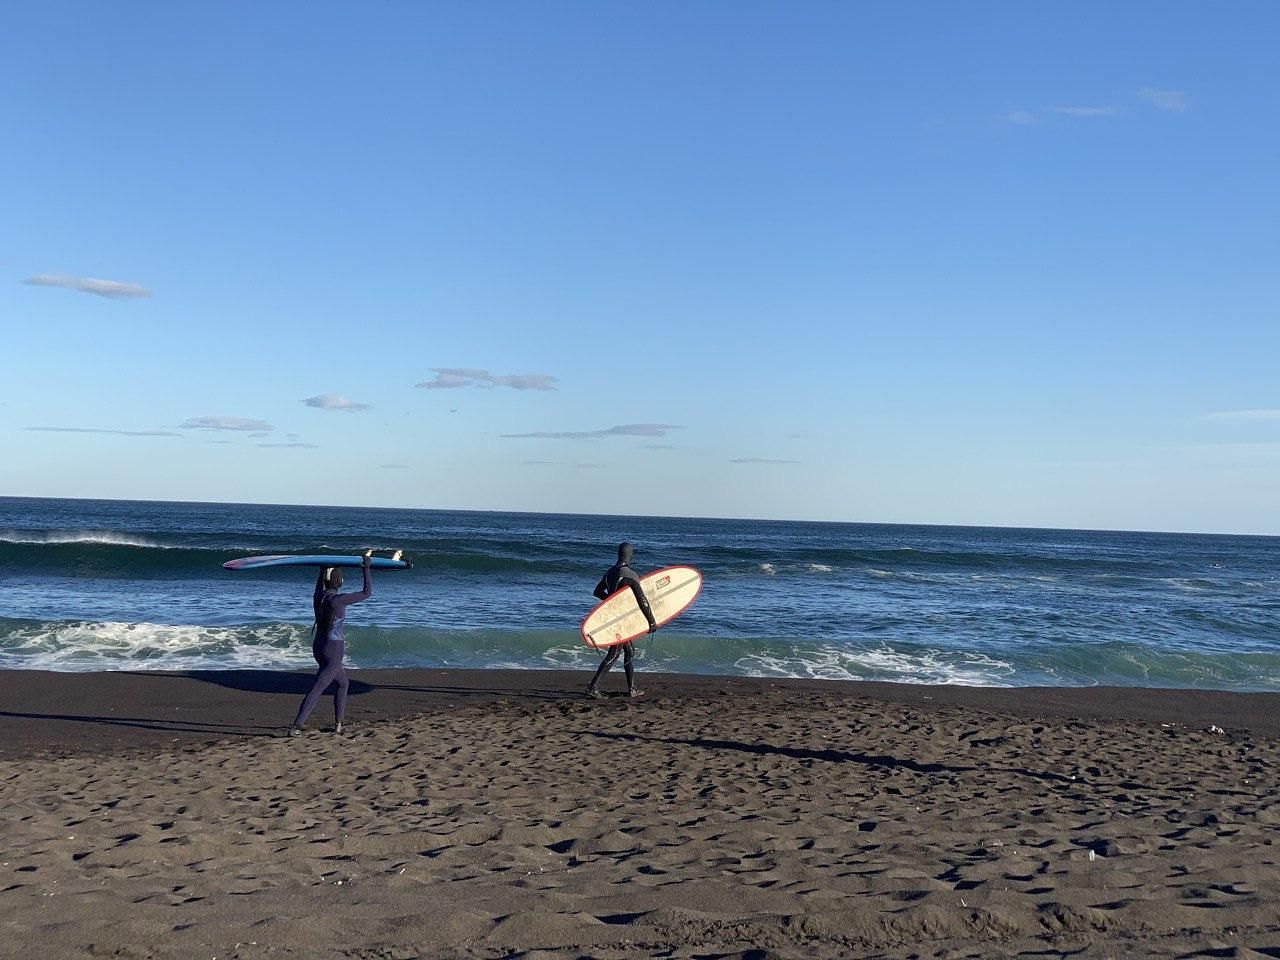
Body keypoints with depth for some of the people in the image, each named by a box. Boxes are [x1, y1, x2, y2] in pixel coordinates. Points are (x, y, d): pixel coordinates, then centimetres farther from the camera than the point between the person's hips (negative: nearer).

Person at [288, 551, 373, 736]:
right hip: (333, 651, -8)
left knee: (343, 682, 23)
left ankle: (338, 724, 23)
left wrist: (322, 569, 37)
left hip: (318, 647, 8)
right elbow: (367, 593, -12)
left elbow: (319, 586, 26)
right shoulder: (338, 600, -20)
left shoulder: (317, 596, -1)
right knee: (316, 690, -6)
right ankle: (296, 726, -12)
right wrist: (366, 568, -5)